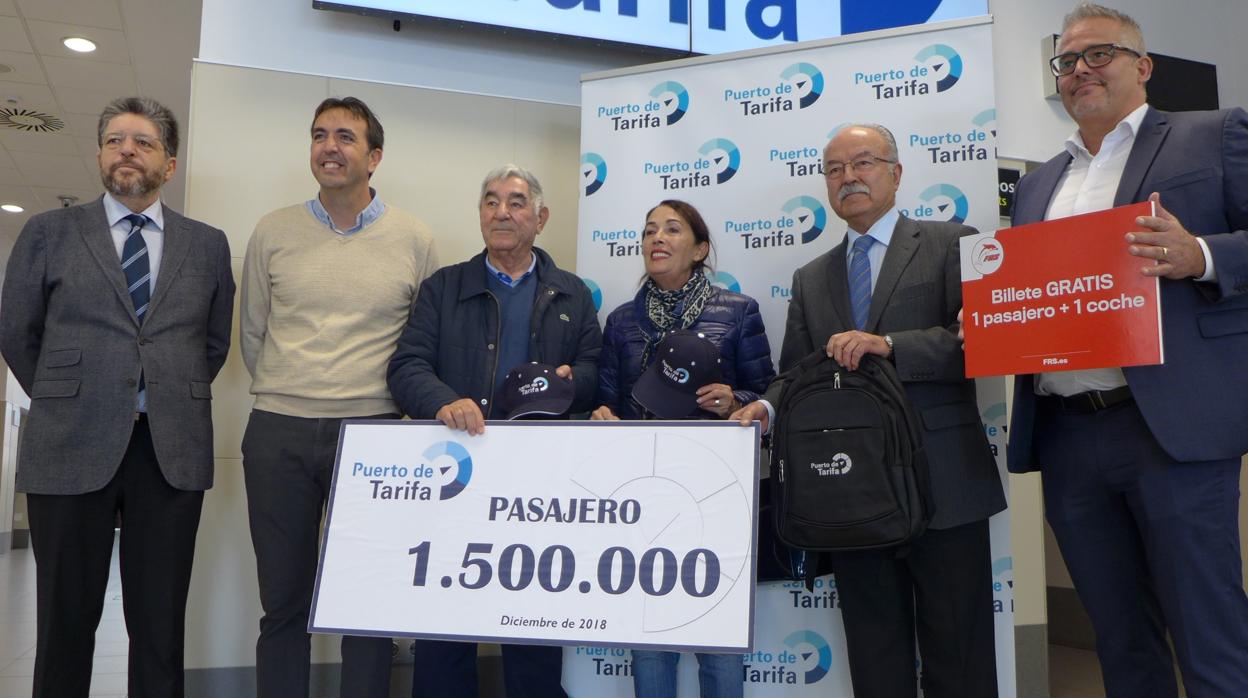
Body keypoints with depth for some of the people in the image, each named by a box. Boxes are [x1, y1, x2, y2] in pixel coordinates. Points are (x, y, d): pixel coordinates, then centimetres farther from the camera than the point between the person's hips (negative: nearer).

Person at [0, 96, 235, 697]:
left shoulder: (208, 245, 9)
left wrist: (175, 399, 12)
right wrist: (66, 402, 12)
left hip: (171, 451, 1)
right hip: (71, 448, 0)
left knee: (160, 625, 7)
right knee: (66, 619, 8)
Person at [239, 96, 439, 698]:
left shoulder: (414, 240, 3)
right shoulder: (273, 232, 6)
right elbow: (252, 334, 14)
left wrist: (395, 400, 7)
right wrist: (287, 398, 13)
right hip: (278, 435, 1)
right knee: (283, 599, 9)